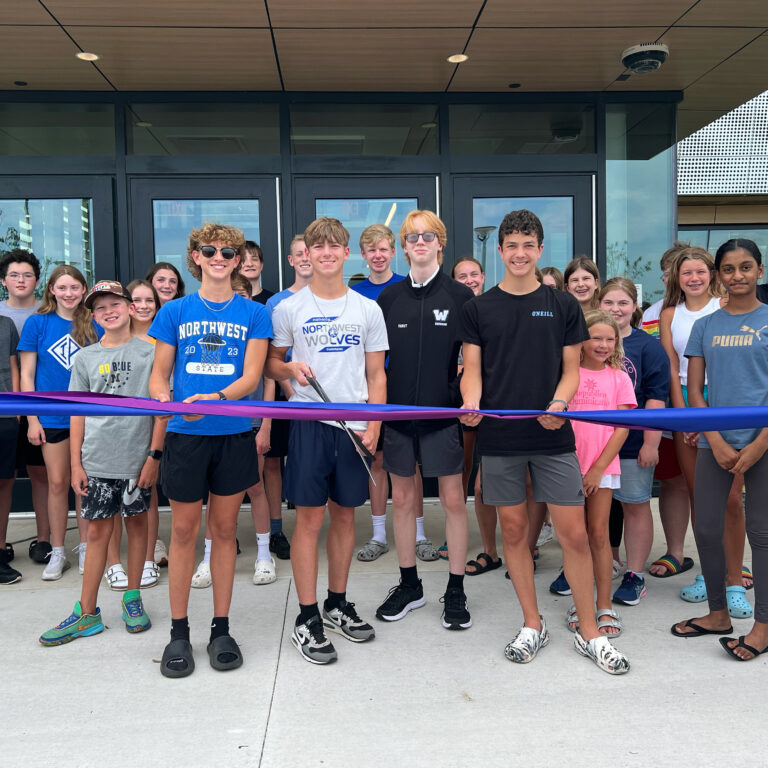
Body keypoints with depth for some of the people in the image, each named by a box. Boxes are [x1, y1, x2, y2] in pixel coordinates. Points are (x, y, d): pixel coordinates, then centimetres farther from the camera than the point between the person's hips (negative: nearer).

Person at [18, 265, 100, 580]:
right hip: (53, 417, -1)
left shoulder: (94, 326, 3)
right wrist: (32, 419, -5)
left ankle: (85, 548, 21)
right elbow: (27, 375, 0)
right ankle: (57, 552, 18)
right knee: (57, 483, 5)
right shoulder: (37, 323, 0)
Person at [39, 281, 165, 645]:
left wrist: (155, 454, -7)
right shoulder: (85, 358, 8)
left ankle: (132, 598, 25)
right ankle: (87, 613, 14)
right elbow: (78, 414, 8)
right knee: (98, 532, 6)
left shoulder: (150, 352, 0)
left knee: (136, 523, 10)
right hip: (96, 461, 2)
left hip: (138, 458, -1)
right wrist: (76, 464, 3)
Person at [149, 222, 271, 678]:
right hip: (185, 434, 0)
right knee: (184, 530, 6)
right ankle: (179, 632, 19)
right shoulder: (175, 312, 7)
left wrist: (215, 399, -23)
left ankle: (221, 629, 21)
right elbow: (159, 375, 8)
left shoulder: (254, 314, 4)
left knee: (225, 529, 9)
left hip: (233, 434, 0)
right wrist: (164, 399, -15)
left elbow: (251, 376, -5)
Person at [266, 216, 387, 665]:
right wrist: (290, 369, -13)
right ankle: (307, 619, 9)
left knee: (345, 515, 11)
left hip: (355, 425, 2)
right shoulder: (289, 308, 4)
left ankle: (338, 605, 26)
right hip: (308, 422, -2)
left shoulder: (368, 309, 8)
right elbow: (272, 363, 10)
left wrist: (374, 426, -2)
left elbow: (376, 375, 8)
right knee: (310, 518, -1)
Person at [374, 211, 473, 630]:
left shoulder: (461, 297, -2)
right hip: (398, 412, 3)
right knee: (402, 499, 10)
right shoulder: (389, 298, 7)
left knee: (453, 499, 3)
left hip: (443, 413, -3)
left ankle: (455, 591, 18)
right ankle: (409, 585, 26)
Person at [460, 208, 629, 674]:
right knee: (514, 530, 8)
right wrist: (471, 401, -16)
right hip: (499, 437, 1)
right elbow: (473, 368, 5)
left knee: (574, 533, 0)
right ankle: (533, 625, 24)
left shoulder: (563, 305, 6)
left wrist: (559, 403, -14)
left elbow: (571, 368, 6)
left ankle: (590, 634, 16)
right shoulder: (480, 308, 6)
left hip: (552, 436, 0)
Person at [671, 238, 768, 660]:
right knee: (706, 529, 7)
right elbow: (694, 390, 7)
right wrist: (716, 441, -5)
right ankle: (718, 613, 24)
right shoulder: (705, 326, 9)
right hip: (716, 442, 3)